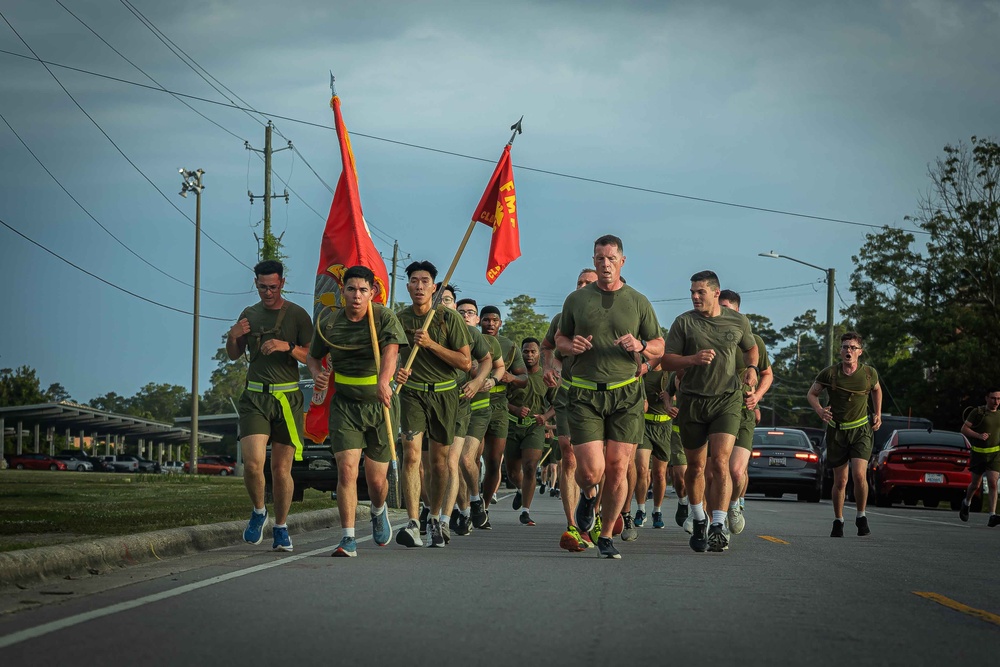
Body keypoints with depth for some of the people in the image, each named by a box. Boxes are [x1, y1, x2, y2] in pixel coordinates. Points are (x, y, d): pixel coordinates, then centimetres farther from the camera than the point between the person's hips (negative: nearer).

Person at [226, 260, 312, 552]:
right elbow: (234, 355, 21)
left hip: (287, 399, -2)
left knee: (281, 468, 0)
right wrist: (233, 336, -1)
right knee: (253, 463, -14)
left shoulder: (297, 315, 2)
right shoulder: (249, 314, 12)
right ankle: (258, 512, 12)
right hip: (255, 397, 2)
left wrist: (288, 347, -20)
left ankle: (281, 528, 13)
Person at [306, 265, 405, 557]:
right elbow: (313, 356, 15)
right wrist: (317, 373, -10)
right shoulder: (329, 324, -2)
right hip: (345, 404, 1)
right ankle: (348, 539, -11)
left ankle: (378, 511, 41)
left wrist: (383, 380, -50)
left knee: (376, 478, 5)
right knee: (346, 469, -15)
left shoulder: (384, 318, -10)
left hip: (379, 404, -1)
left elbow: (391, 350, -29)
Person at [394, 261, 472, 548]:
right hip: (412, 392, 0)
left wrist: (431, 344, -16)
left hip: (444, 393, 0)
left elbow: (466, 362, -7)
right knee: (411, 452, -18)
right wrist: (396, 372, -11)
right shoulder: (399, 319, 0)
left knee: (439, 460, 6)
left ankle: (435, 520, 25)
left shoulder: (449, 318, -4)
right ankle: (413, 524, -25)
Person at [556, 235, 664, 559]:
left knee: (617, 469, -3)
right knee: (591, 469, -10)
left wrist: (639, 347, -10)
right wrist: (571, 346, -4)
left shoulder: (638, 302, 8)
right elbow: (559, 338, 19)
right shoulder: (577, 300, 9)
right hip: (585, 395, 0)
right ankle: (588, 496, 27)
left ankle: (606, 536, 12)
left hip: (626, 395, 0)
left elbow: (659, 346, 13)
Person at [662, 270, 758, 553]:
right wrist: (693, 359, -22)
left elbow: (750, 348, 24)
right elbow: (666, 360, -5)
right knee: (695, 466, 9)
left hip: (727, 400, -1)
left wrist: (751, 368, 4)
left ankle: (718, 526, -17)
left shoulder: (737, 321, 4)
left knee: (720, 462, -16)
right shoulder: (684, 322, -2)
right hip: (692, 401, 1)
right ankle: (698, 520, 30)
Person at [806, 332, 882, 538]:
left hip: (861, 430, 0)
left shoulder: (869, 373, -3)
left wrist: (877, 414, 13)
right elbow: (812, 393, 5)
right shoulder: (829, 373, -7)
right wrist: (819, 410, -14)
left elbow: (876, 389, 20)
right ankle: (838, 521, 22)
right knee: (840, 480, 3)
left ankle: (861, 517, 1)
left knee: (859, 474, -18)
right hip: (837, 431, 0)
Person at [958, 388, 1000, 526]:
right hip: (979, 453, -1)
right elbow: (964, 429, -8)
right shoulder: (978, 412, -5)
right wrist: (978, 435, -22)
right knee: (975, 484, 10)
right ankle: (966, 503, 42)